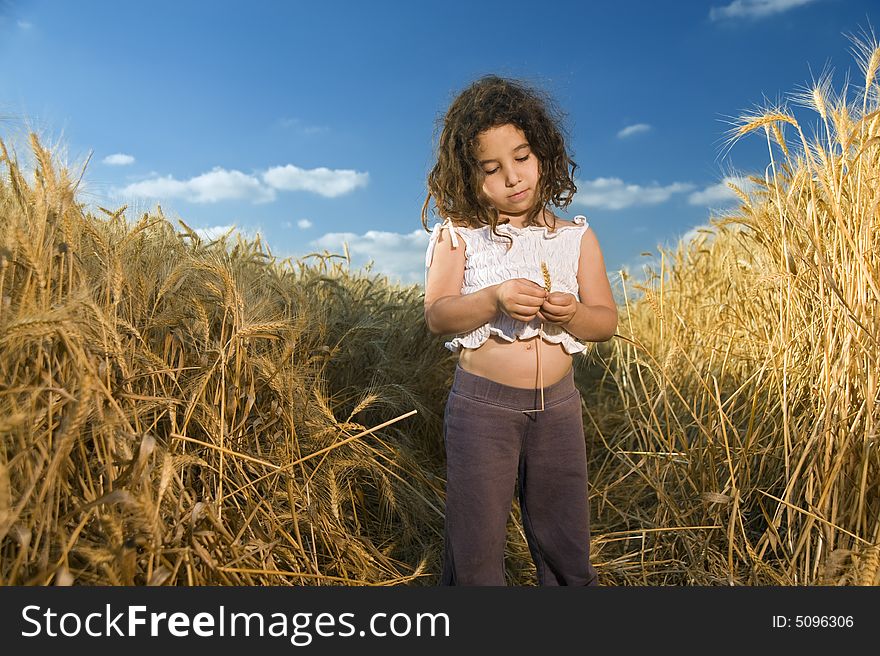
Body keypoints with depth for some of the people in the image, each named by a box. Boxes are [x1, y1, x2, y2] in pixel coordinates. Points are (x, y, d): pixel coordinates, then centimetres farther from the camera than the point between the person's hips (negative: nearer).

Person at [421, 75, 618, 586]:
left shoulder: (576, 237, 4)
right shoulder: (459, 235, -2)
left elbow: (607, 321, 4)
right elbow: (437, 315, -10)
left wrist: (571, 313, -17)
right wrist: (494, 299, -26)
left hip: (558, 406, 3)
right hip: (482, 405, -2)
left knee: (566, 540, 16)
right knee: (477, 542, 10)